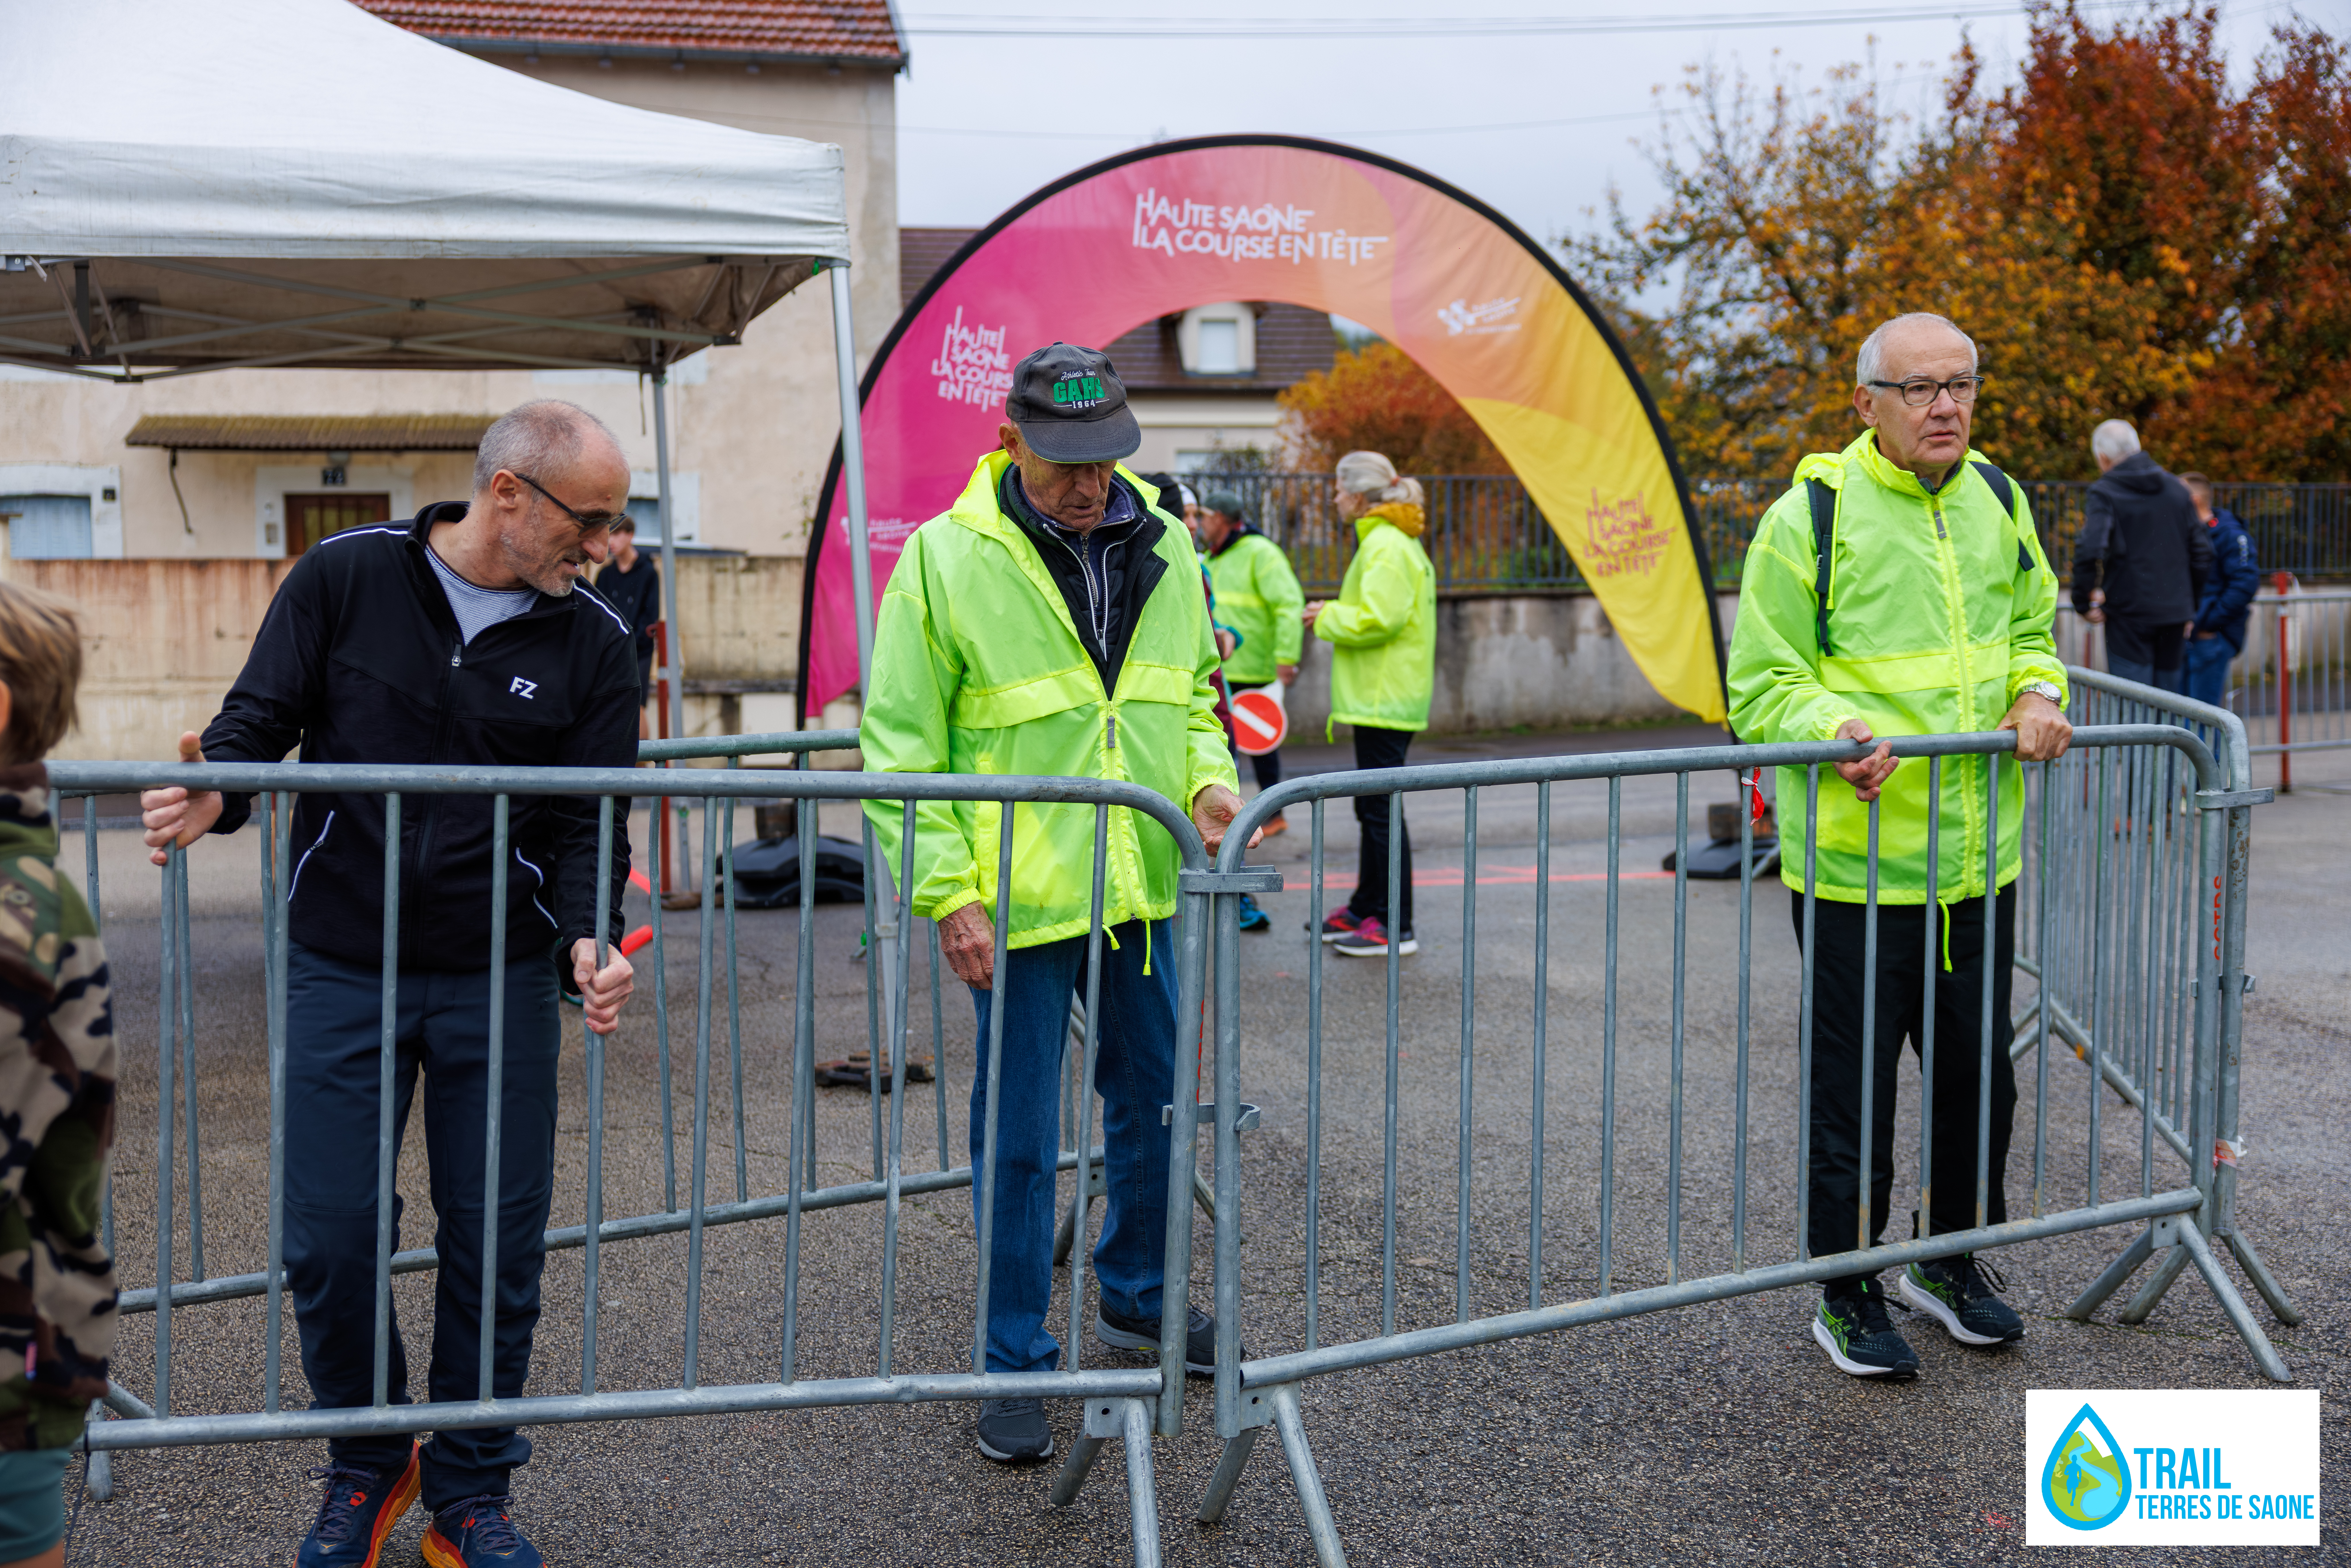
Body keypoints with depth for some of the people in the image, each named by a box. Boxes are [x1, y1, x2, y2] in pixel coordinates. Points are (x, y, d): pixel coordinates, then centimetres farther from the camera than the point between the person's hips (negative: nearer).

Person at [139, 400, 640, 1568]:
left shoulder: (592, 641, 0)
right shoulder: (345, 577, -3)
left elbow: (591, 822, -2)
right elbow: (261, 720, 1)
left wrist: (586, 940, -20)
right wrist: (217, 794, -22)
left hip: (500, 983, 1)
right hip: (342, 974, -1)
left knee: (497, 1245, 5)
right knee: (331, 1239, 2)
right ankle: (365, 1465, 28)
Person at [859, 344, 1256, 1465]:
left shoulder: (1164, 548, 5)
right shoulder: (945, 560, -10)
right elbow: (901, 743, -9)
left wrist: (1207, 781, -3)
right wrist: (948, 894, -15)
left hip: (1141, 889, 5)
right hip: (1020, 905, -5)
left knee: (1152, 1103, 19)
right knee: (1019, 1140, 4)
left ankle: (1136, 1297, 41)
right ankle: (1016, 1361, 20)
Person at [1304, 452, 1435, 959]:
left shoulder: (1386, 546, -15)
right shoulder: (1388, 541, 18)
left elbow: (1377, 619, -23)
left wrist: (1328, 617, -9)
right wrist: (1334, 615, 12)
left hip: (1383, 701, -11)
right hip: (1381, 697, 11)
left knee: (1383, 809, -8)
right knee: (1372, 808, 17)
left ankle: (1395, 927, -5)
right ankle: (1365, 910, 27)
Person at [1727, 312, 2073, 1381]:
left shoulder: (1997, 502, 9)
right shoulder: (1813, 513, -9)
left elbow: (2032, 628, 22)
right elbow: (1761, 685, -8)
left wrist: (2038, 692, 1)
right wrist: (1838, 728, -27)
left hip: (1980, 856, 6)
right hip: (1855, 861, -5)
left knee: (1979, 1074, 16)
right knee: (1849, 1088, 4)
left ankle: (1952, 1261, 37)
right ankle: (1847, 1296, 21)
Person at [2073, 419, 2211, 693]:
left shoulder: (2103, 493, -7)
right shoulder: (2177, 489, 11)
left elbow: (2089, 550, -22)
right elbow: (2202, 551, 13)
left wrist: (2083, 602, -11)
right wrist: (2191, 603, 21)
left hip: (2130, 612, -5)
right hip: (2175, 613, 5)